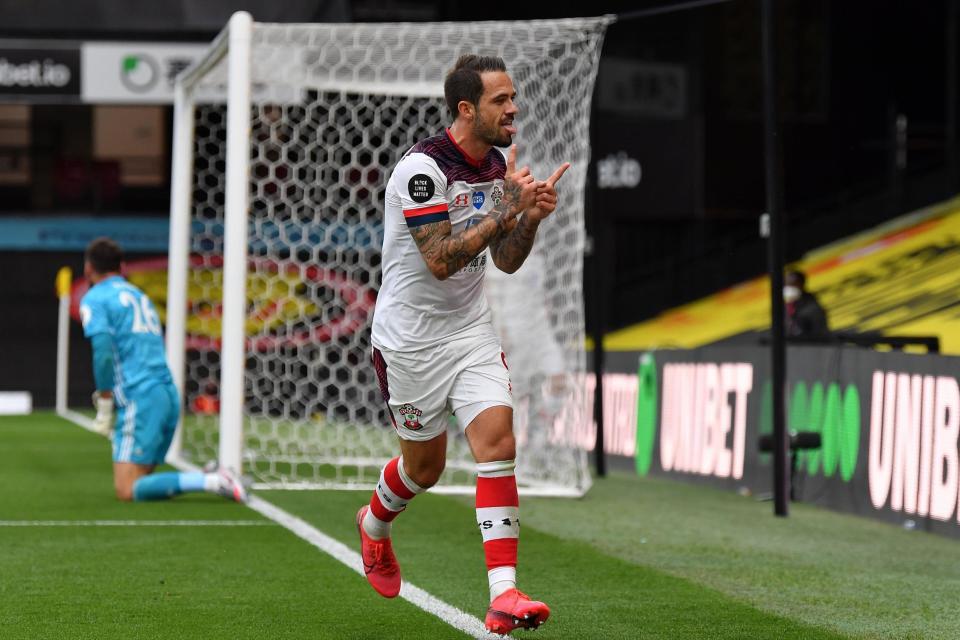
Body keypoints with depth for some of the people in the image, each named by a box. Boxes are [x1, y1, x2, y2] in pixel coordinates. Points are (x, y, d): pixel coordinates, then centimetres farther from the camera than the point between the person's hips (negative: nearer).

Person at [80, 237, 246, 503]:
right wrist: (109, 394, 26)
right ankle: (208, 479, -6)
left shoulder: (94, 299, 1)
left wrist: (104, 408, -8)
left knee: (127, 491, -12)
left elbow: (104, 353, -13)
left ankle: (210, 482, -24)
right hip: (169, 395, 8)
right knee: (139, 481, 13)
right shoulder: (139, 295, 25)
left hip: (140, 400, -8)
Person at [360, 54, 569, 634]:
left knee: (498, 443, -14)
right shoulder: (422, 167, -21)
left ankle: (504, 595, -19)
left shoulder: (498, 166, 2)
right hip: (411, 339, -5)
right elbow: (441, 260, -26)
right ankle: (375, 525, 47)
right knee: (425, 465, 11)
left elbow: (506, 261, 9)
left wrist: (531, 217, -11)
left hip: (472, 330, 5)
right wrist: (507, 211, -29)